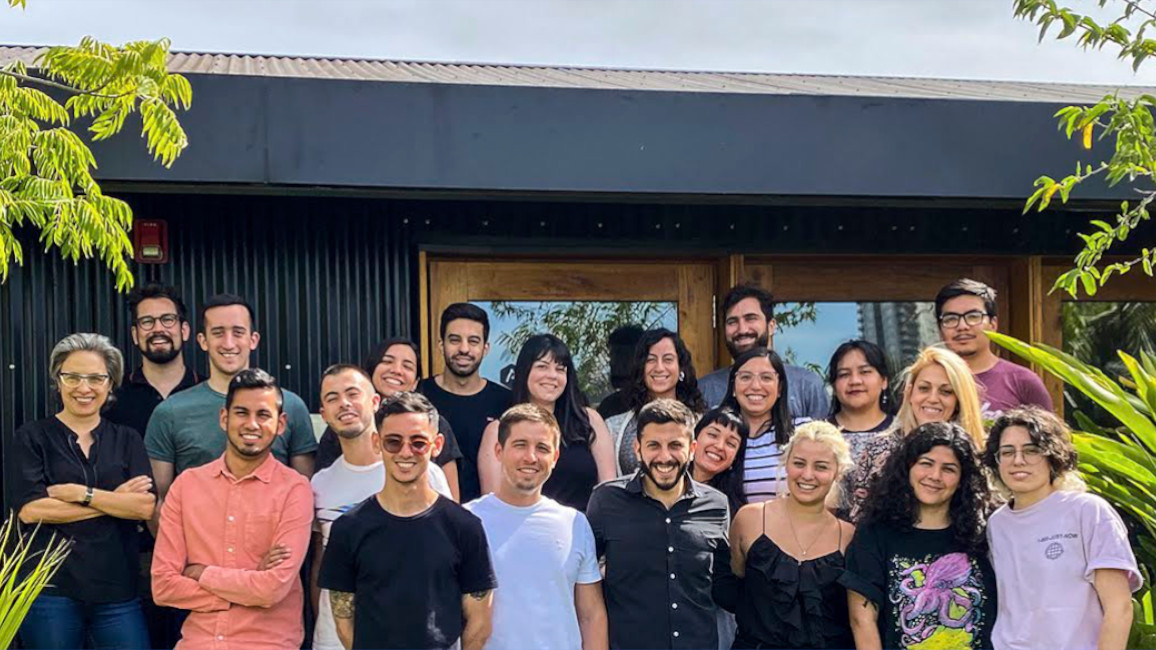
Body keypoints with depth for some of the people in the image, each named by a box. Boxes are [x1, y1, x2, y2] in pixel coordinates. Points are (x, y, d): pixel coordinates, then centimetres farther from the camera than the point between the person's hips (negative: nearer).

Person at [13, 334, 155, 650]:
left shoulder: (127, 440, 11)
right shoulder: (32, 437, 4)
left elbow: (146, 506, -3)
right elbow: (29, 509, -9)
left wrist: (80, 493, -11)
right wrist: (116, 501, -7)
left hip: (118, 589, 2)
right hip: (50, 588, -2)